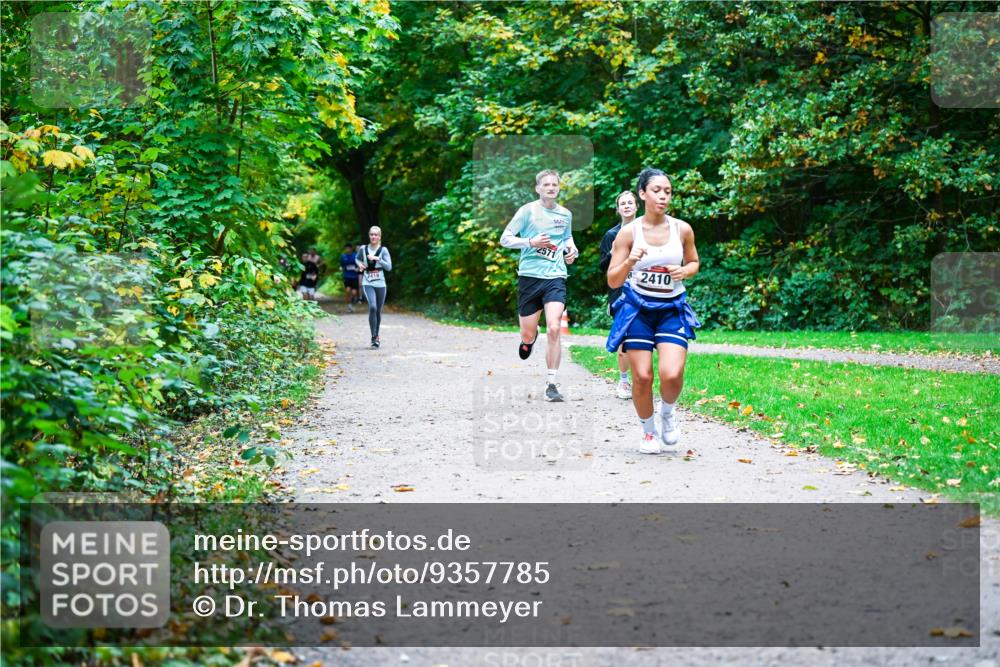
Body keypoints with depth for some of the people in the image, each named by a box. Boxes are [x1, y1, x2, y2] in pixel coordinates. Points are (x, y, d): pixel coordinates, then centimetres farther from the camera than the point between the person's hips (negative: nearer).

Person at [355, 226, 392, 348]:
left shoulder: (383, 250, -1)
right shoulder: (363, 249, 3)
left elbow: (389, 267, -8)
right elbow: (357, 259, 24)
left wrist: (377, 259, -19)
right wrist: (359, 264, 2)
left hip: (380, 284, 1)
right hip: (367, 283, -1)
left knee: (378, 311, 11)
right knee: (372, 307, -22)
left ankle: (376, 336, 30)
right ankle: (374, 337, -20)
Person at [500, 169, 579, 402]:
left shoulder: (565, 214, 9)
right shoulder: (528, 210, -3)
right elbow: (505, 239, -4)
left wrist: (572, 249, 7)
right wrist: (531, 242, -18)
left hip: (556, 278, 1)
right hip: (530, 276, -1)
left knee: (553, 329, -16)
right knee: (528, 335, 5)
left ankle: (551, 384, -9)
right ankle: (529, 339, 46)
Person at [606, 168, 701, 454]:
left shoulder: (682, 229, -2)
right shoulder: (629, 232, -7)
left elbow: (694, 262, 15)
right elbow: (612, 281, -5)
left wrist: (685, 272, -8)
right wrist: (629, 262, -24)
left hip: (672, 309, 1)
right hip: (638, 308, -1)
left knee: (672, 374, -17)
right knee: (642, 377, -3)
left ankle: (668, 412, 17)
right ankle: (648, 431, 22)